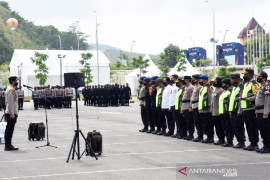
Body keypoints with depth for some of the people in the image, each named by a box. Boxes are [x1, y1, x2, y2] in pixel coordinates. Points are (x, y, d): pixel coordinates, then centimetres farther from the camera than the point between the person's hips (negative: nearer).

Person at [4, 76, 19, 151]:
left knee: (9, 130, 11)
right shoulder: (12, 90, -14)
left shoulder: (9, 89, 18)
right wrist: (12, 114, -22)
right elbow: (11, 102, -20)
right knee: (9, 130, -8)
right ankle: (8, 146, -7)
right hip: (12, 113, -10)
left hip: (9, 113, 10)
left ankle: (8, 145, 15)